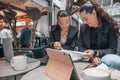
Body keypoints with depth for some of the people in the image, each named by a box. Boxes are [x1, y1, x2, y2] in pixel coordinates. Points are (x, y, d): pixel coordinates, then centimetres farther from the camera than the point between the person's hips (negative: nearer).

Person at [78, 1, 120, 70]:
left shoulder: (110, 26, -7)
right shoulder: (83, 27, 2)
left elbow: (113, 49, -7)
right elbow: (80, 47, 1)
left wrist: (95, 53, -24)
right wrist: (92, 57, -18)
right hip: (89, 58, 2)